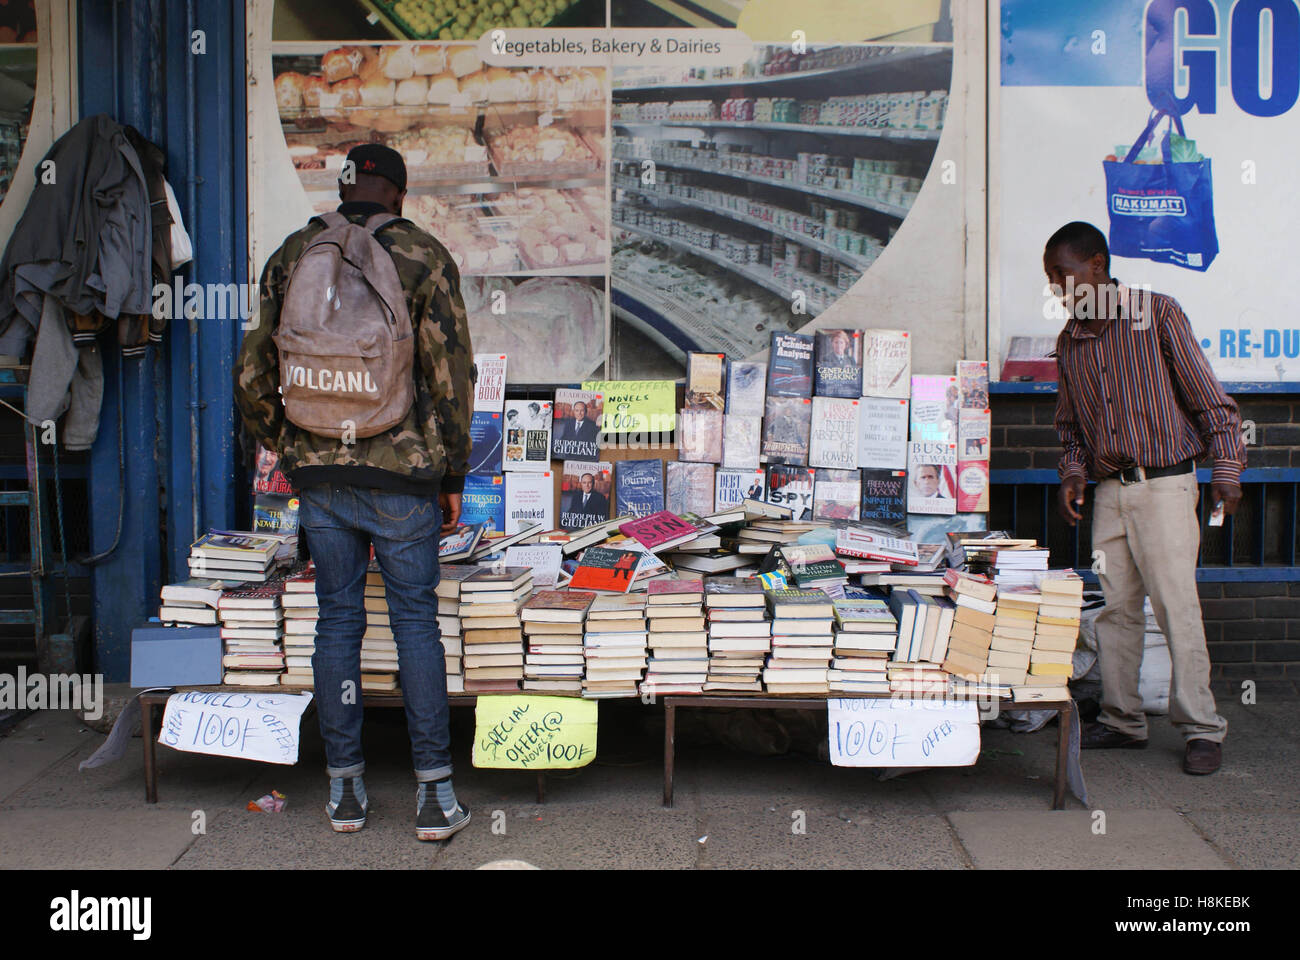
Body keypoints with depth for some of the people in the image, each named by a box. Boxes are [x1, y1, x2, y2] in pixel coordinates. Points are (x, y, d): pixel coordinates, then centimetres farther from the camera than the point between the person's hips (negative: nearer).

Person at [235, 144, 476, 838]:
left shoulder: (290, 257, 7)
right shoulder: (424, 259, -3)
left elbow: (253, 377, 9)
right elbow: (450, 376, -5)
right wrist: (453, 477, 2)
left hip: (317, 472, 3)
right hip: (401, 473, -3)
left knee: (337, 619, 11)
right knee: (416, 622, 4)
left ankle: (345, 788, 18)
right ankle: (434, 793, 7)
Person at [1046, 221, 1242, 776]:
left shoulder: (1157, 314, -5)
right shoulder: (1069, 341, 11)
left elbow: (1207, 398, -4)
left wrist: (1226, 467, -9)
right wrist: (1073, 472, 3)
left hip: (1164, 484, -5)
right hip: (1109, 490, 5)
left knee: (1176, 605, -7)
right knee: (1114, 607, 7)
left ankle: (1201, 729, 3)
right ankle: (1122, 720, 17)